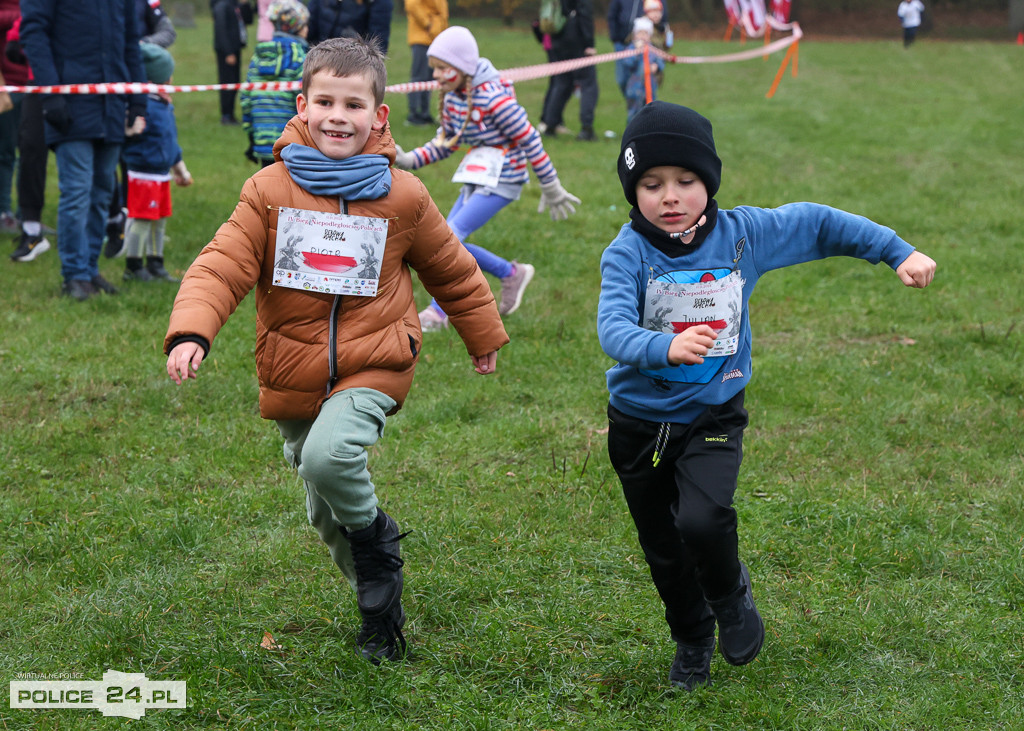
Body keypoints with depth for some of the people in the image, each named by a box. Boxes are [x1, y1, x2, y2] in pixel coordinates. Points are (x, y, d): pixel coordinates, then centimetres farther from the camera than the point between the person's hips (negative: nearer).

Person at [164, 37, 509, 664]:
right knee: (326, 512, 16)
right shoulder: (270, 190, -5)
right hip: (294, 374, 3)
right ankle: (379, 605, 42)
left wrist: (484, 336, 23)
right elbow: (222, 265, -13)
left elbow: (452, 270, 12)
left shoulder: (402, 196, -3)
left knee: (330, 456, -31)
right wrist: (191, 332, -30)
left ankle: (377, 545, -1)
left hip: (373, 366, -3)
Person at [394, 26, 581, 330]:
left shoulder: (494, 98, -22)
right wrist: (410, 160, -4)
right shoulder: (452, 97, 2)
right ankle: (512, 274, 24)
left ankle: (438, 312, -7)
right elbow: (445, 143, 13)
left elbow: (530, 141, -17)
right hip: (478, 176, 9)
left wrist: (551, 188, -11)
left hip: (502, 180, -9)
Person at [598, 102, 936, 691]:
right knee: (664, 550, 13)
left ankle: (731, 592, 9)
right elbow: (614, 329, -32)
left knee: (703, 520, -25)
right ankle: (692, 640, 40)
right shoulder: (628, 253, -17)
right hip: (639, 424, 0)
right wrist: (665, 347, -53)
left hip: (712, 419, 0)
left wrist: (899, 252, 3)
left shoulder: (742, 234, -9)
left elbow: (818, 224, 4)